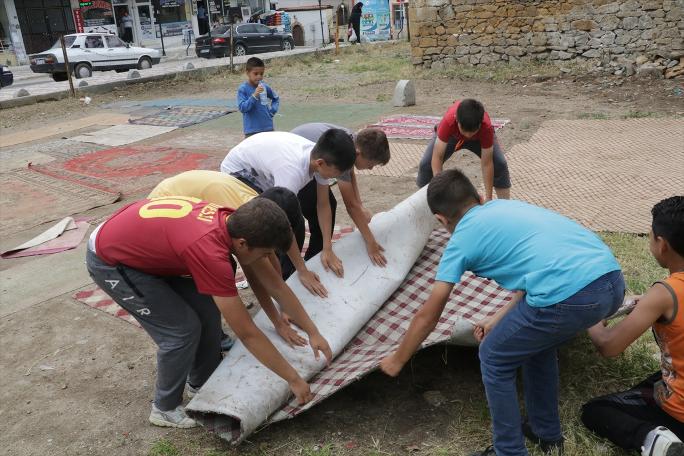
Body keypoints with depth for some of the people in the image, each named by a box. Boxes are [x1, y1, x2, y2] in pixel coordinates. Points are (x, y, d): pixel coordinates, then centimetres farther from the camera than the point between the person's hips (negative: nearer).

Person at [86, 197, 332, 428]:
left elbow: (275, 285, -1)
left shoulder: (236, 222, -13)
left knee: (206, 307, 5)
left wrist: (313, 332, 3)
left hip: (142, 243, 8)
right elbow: (247, 333, -28)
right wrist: (294, 379, -18)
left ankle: (201, 382, 27)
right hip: (108, 260, -8)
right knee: (184, 328, -10)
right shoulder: (210, 251, -37)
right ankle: (166, 408, 13)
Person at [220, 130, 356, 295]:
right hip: (238, 171, -7)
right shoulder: (292, 170, -44)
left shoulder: (321, 158, -21)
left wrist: (327, 249, -17)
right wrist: (302, 271, -32)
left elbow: (323, 205, -11)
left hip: (265, 171, 7)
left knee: (296, 225, 2)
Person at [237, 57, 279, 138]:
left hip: (268, 128, 5)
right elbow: (242, 108, -18)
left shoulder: (264, 87, 3)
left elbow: (276, 98, 20)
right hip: (252, 130, -4)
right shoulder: (243, 89, -9)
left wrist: (272, 110, 3)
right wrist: (254, 96, -27)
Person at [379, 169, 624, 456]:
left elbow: (427, 317, 15)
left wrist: (396, 360, 30)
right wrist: (499, 320, 35)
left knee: (494, 359, 17)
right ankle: (547, 433, 45)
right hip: (612, 281, 8)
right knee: (537, 339, 33)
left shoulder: (461, 239, 10)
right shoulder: (506, 206, 27)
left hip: (569, 296, -8)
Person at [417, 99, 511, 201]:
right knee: (425, 164, -16)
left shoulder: (486, 126, -42)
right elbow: (437, 157, -40)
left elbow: (487, 164, -35)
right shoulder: (448, 121, -44)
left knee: (500, 164, -19)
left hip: (480, 136, 0)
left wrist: (488, 197, -36)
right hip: (452, 134, 0)